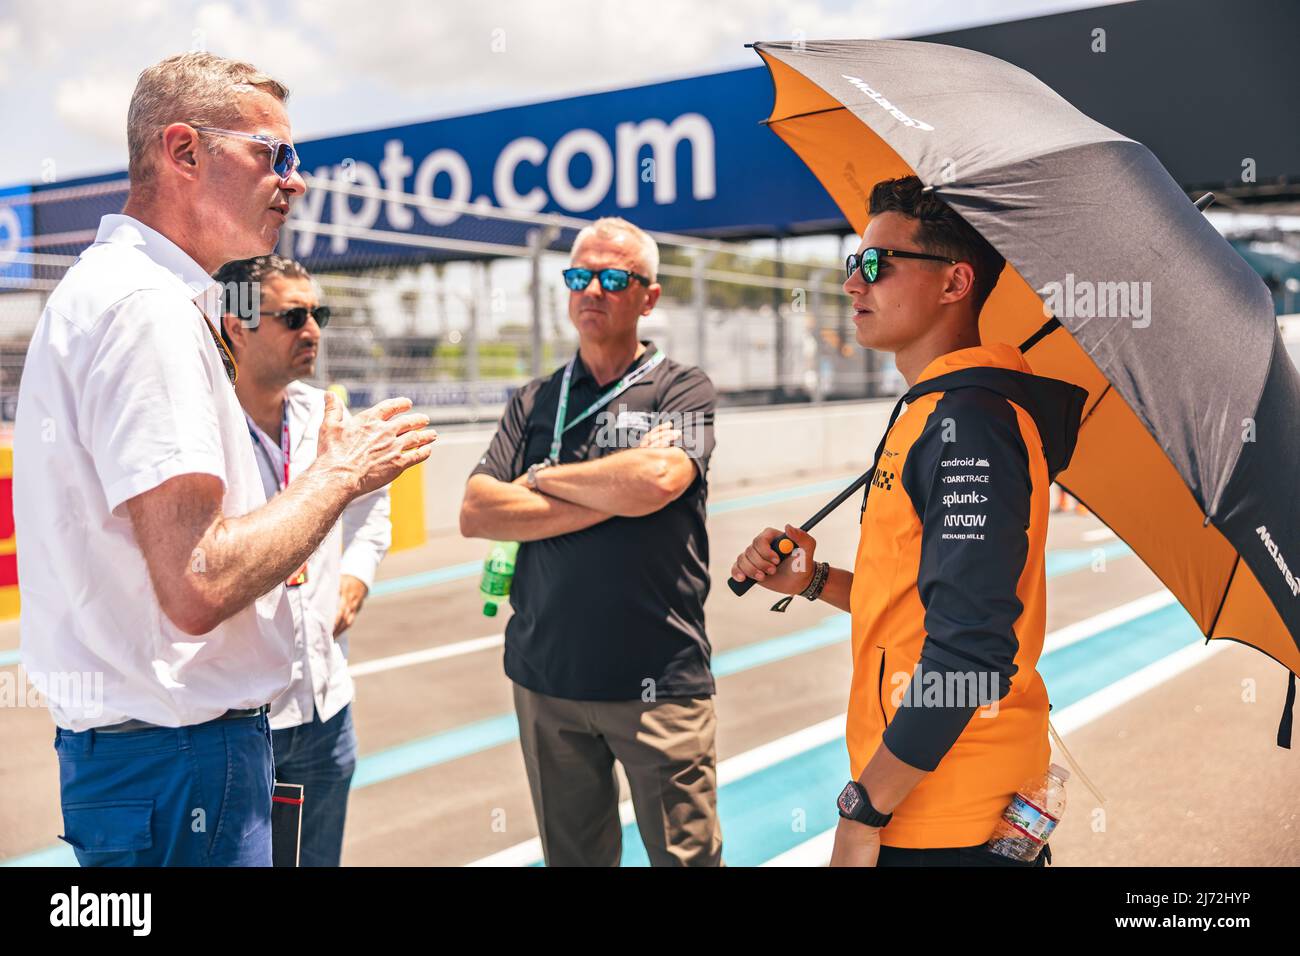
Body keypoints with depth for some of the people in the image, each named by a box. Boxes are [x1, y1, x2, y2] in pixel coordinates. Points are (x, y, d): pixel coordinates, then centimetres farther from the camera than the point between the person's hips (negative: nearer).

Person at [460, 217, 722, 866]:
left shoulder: (682, 390, 0)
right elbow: (476, 513, -3)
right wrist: (611, 496, -11)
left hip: (657, 679, -3)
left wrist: (544, 477, -5)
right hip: (545, 675, 4)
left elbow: (656, 480, -21)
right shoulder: (534, 401, 10)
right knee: (572, 855, 16)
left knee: (685, 853, 5)